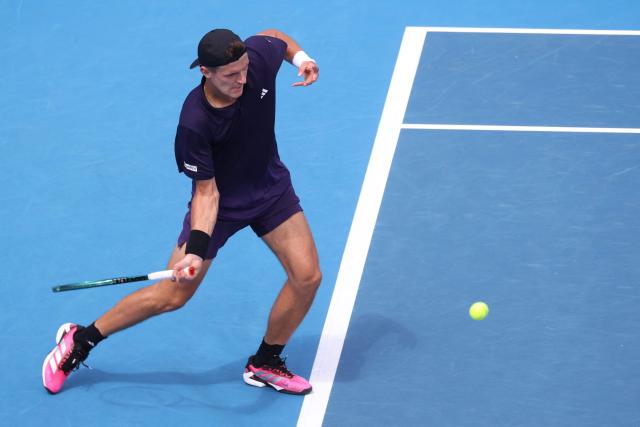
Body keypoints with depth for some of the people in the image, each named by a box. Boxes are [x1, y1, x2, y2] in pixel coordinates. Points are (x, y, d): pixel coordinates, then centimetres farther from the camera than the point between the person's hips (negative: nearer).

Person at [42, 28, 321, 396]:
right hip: (220, 199, -5)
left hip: (271, 187, 5)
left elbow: (276, 36, 4)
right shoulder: (195, 123, -34)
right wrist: (196, 249, -36)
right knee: (173, 295, 1)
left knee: (307, 276, -7)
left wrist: (301, 57, -14)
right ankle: (81, 340, 20)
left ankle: (265, 364, 16)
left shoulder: (259, 56, -23)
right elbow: (207, 190, -25)